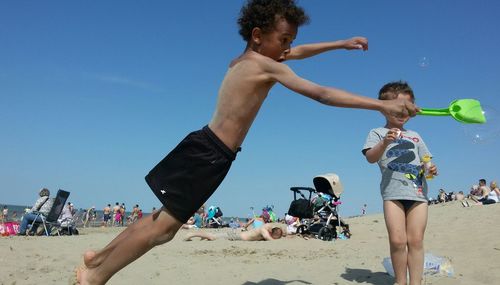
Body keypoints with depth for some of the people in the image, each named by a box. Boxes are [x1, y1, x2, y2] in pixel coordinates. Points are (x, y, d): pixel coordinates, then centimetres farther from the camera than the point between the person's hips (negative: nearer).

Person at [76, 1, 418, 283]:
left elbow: (299, 52, 28)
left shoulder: (245, 58, 15)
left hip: (205, 147, 10)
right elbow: (322, 94, -15)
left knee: (164, 219, 16)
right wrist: (383, 105, -12)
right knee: (164, 226, -3)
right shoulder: (265, 65, -12)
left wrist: (341, 43, 29)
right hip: (210, 154, -9)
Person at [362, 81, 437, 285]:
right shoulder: (378, 133, 8)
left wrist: (431, 169, 0)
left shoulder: (415, 136, 22)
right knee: (397, 240, -7)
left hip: (418, 191, 4)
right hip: (393, 191, -3)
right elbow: (371, 158, -7)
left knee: (416, 240, 0)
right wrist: (385, 142, -25)